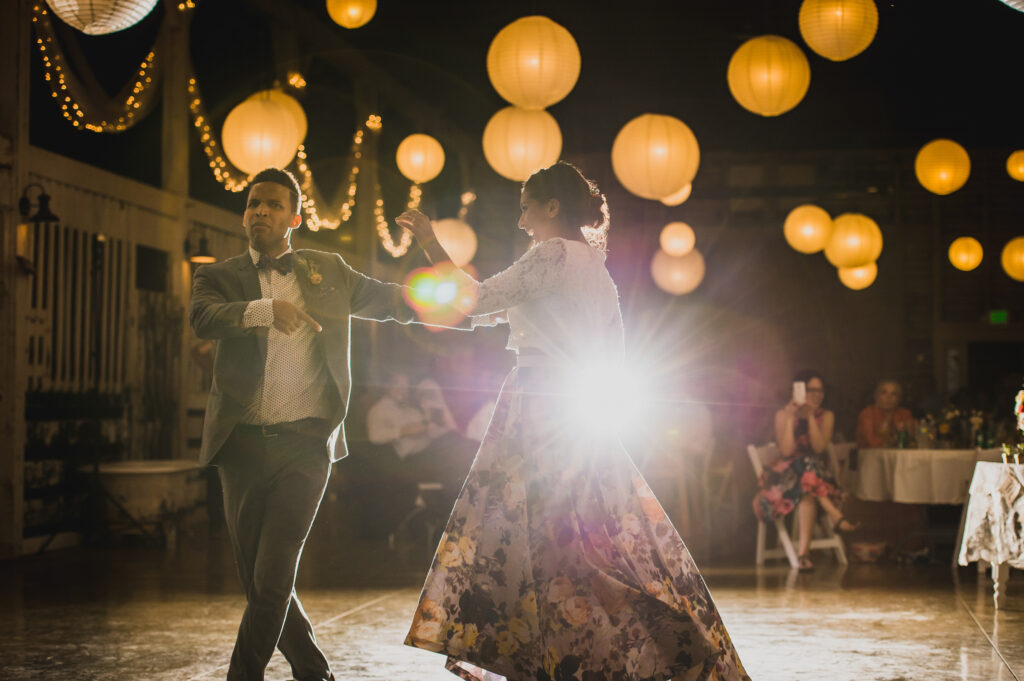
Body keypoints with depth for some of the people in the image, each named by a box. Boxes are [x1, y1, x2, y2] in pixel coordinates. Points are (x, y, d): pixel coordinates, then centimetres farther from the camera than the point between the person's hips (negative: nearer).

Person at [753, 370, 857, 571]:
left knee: (808, 493, -35)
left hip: (818, 471, 2)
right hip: (788, 472, -2)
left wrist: (810, 417, -12)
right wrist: (791, 418, -14)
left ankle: (803, 551, -41)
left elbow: (819, 448, -8)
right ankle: (835, 516, -38)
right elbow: (786, 451, -11)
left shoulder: (826, 416, 9)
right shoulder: (783, 415, 3)